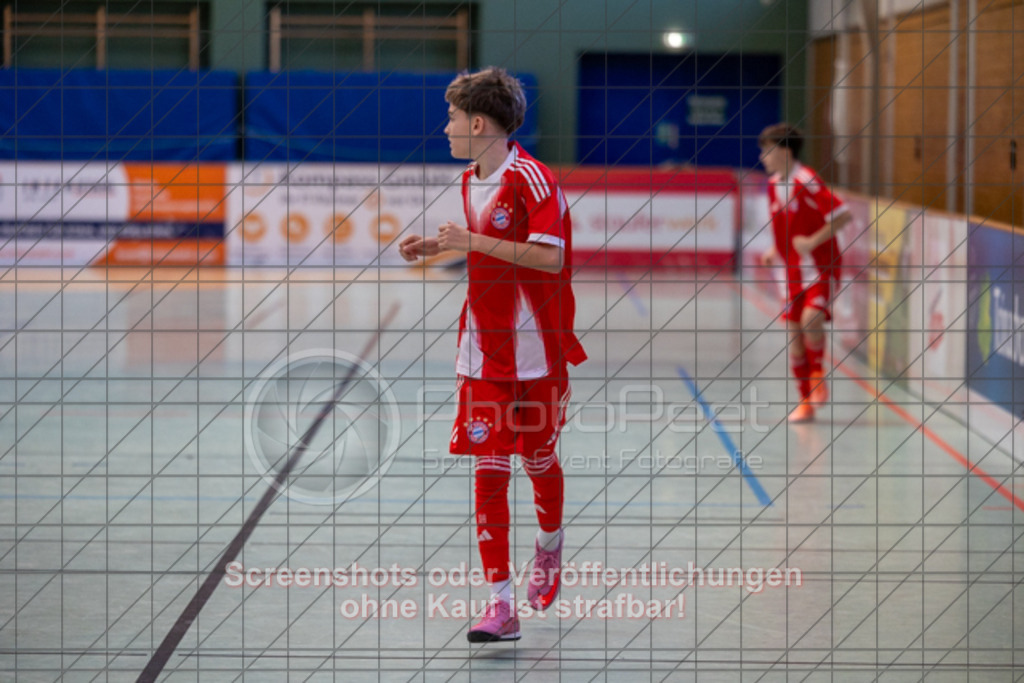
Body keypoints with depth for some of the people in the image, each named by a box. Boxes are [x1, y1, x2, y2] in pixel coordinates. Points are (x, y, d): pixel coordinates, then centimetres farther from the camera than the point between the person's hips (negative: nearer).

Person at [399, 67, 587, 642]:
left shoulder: (531, 178, -14)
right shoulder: (471, 181, 11)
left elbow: (549, 255, -23)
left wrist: (473, 241, -22)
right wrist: (439, 247, 12)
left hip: (536, 347, -6)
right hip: (484, 349, 6)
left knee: (539, 458, 10)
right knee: (488, 468, -4)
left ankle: (550, 545, 42)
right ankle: (502, 605, -5)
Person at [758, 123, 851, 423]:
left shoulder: (807, 181, -16)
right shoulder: (773, 185, 7)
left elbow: (843, 216, -18)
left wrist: (812, 241, -21)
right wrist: (774, 251, 6)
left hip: (821, 269, -7)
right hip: (793, 272, 7)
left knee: (811, 320, -28)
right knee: (794, 333, 4)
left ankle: (818, 373, -2)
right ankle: (806, 403, 13)